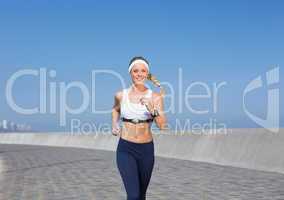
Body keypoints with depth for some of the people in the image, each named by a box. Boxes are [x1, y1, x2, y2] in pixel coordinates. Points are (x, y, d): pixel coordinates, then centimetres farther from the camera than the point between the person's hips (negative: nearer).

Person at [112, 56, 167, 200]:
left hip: (146, 150, 2)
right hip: (125, 149, -1)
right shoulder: (121, 95, -1)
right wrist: (115, 125, 6)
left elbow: (162, 125, -13)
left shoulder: (155, 97, -4)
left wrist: (152, 110, -29)